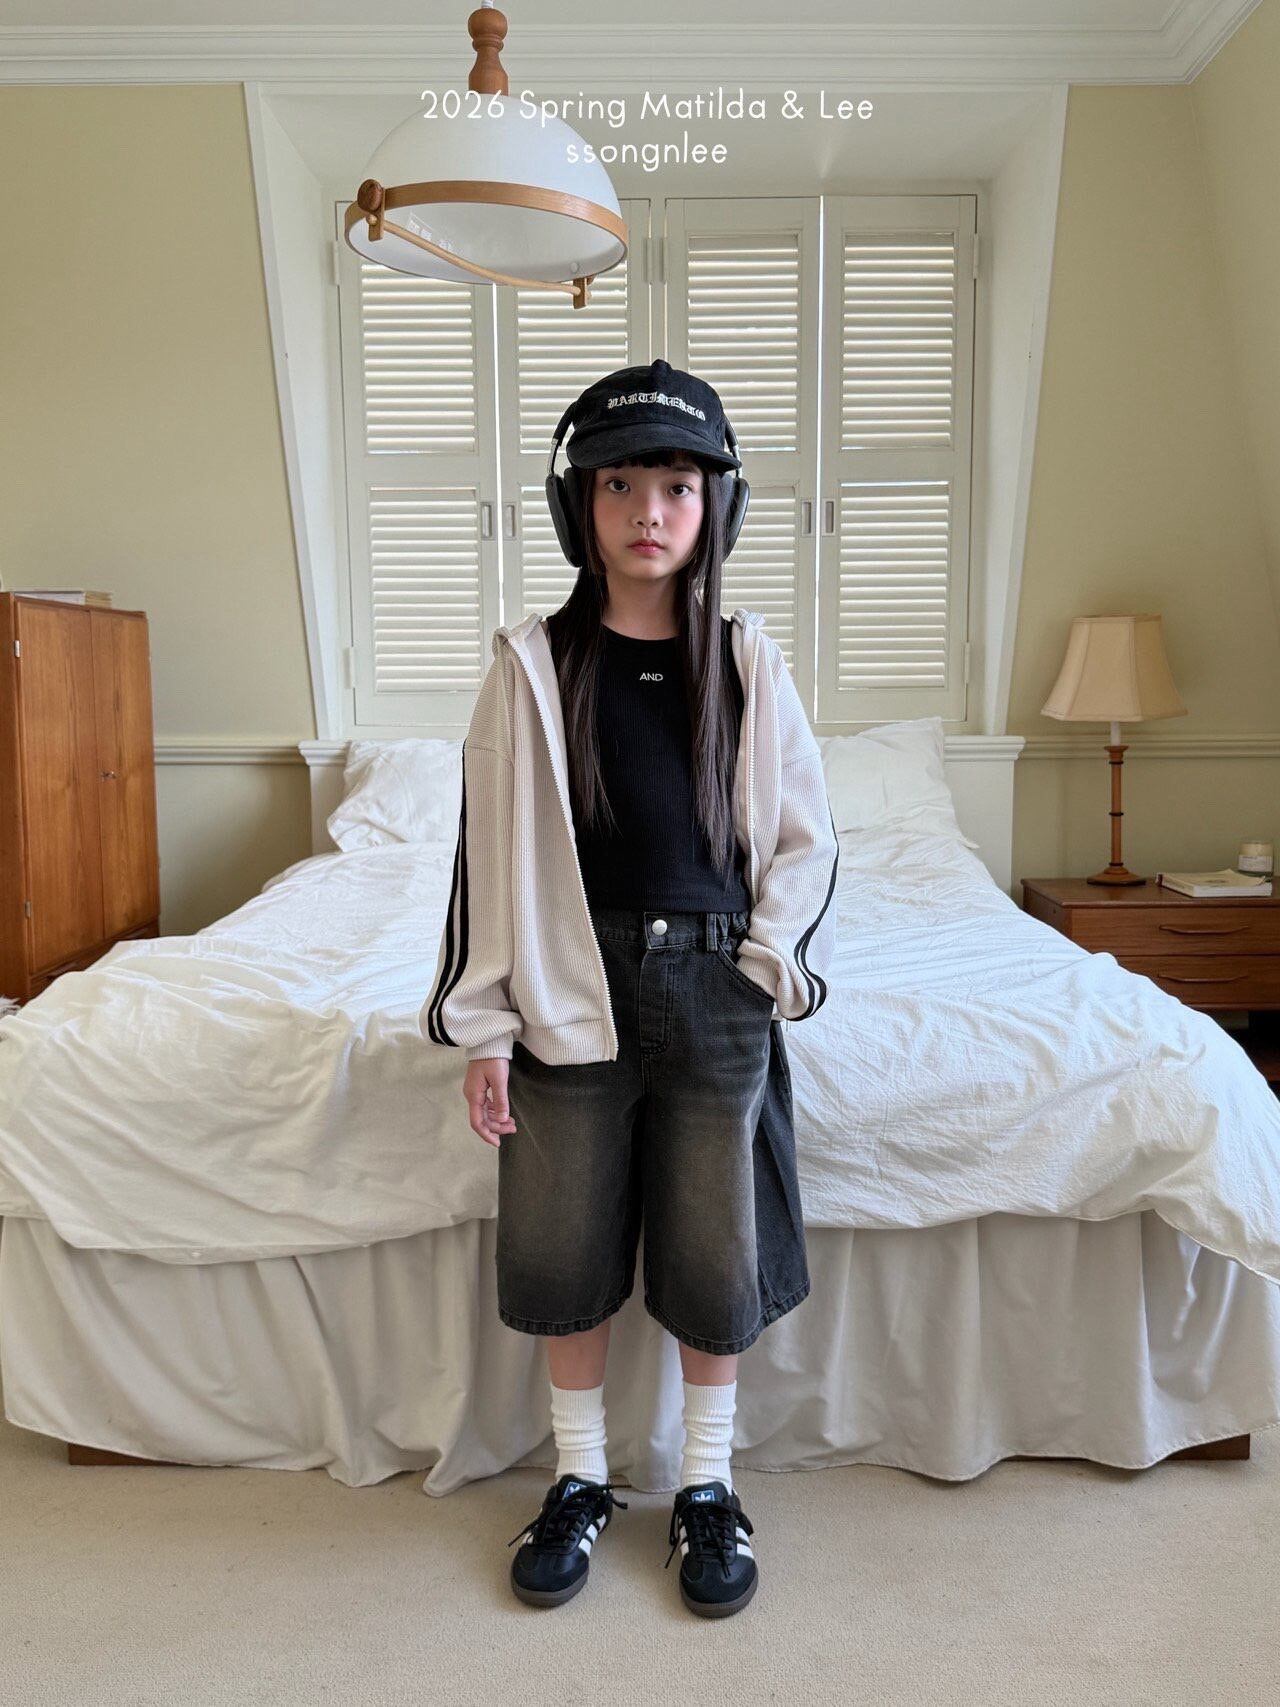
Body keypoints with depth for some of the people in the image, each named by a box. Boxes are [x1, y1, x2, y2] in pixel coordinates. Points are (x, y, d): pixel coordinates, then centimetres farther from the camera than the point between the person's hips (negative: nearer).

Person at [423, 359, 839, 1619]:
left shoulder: (748, 663, 2)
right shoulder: (532, 665, -1)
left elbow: (803, 838, 6)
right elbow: (492, 850, -2)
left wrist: (759, 967, -6)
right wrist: (485, 1025, -4)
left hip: (715, 995, 1)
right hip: (570, 993, 0)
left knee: (716, 1254, 10)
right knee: (564, 1251, 11)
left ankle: (706, 1486, 32)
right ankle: (580, 1479, 33)